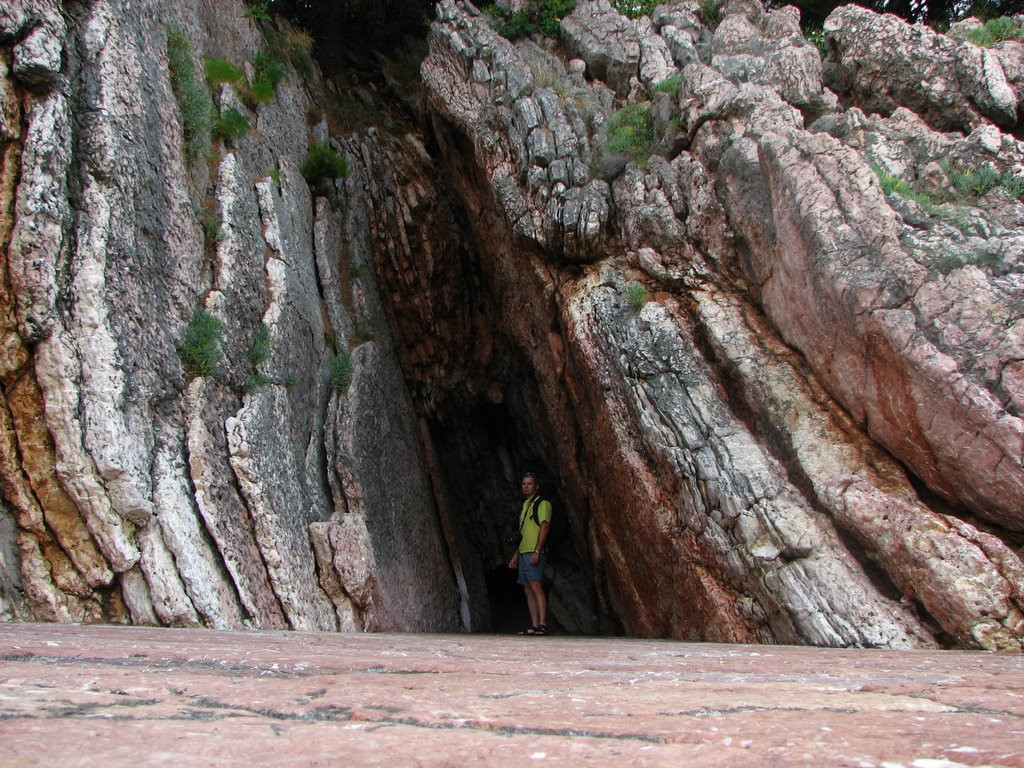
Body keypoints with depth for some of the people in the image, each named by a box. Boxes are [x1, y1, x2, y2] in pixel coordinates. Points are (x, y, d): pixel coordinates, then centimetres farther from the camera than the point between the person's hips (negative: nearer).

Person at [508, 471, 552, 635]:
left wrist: (536, 552, -22)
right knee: (527, 589, 4)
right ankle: (535, 626, 3)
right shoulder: (525, 506, 23)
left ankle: (542, 625, -21)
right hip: (523, 553, 9)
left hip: (533, 553, -9)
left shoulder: (542, 504, -2)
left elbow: (544, 527, -13)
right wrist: (516, 555, 22)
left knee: (535, 587, -17)